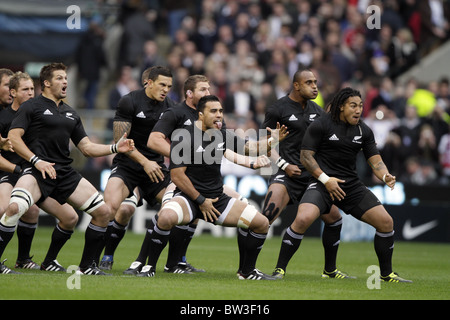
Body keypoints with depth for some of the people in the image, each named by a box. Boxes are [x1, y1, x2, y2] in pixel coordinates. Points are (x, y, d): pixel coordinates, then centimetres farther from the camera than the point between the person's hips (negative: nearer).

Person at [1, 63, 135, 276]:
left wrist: (115, 148, 8)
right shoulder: (32, 107, 3)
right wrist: (36, 161, -16)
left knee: (102, 211, -1)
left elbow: (87, 148, 22)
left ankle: (87, 266, 11)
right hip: (38, 171, -6)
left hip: (65, 173, 6)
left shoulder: (71, 114, 22)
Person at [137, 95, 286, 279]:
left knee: (261, 223, -4)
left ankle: (247, 271, 16)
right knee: (166, 217, -38)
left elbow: (247, 148, 24)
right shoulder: (183, 137, -11)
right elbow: (177, 175, -13)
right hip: (188, 196, -6)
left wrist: (272, 142, 6)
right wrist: (200, 201, -14)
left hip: (217, 198, 6)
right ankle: (150, 267, -17)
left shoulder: (222, 135, 7)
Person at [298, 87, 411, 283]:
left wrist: (385, 176, -14)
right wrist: (325, 179, -16)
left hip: (352, 186, 5)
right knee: (303, 219, -31)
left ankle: (386, 274, 14)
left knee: (386, 222, -4)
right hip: (322, 183, -5)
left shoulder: (364, 131, 8)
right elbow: (305, 156, -7)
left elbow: (375, 161, 8)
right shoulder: (321, 125, -6)